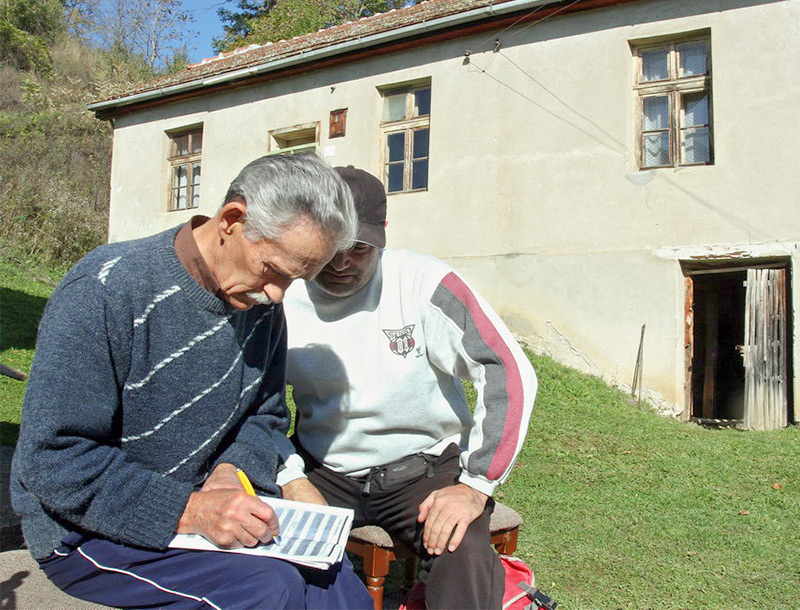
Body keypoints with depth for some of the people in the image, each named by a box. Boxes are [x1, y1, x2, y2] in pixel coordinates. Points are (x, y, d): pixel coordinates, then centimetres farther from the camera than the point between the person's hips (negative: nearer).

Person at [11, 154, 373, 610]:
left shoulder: (263, 304, -1)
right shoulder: (106, 291, -22)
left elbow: (267, 417, 10)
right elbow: (55, 460, -22)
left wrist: (232, 470, -12)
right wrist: (189, 511, -30)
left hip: (195, 501, 6)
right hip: (87, 527, -5)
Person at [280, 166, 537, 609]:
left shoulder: (423, 284, -14)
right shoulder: (282, 301, -4)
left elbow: (510, 374, -17)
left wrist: (475, 485, -21)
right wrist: (291, 479, -10)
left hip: (425, 466, -3)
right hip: (324, 470, 3)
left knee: (465, 564, -31)